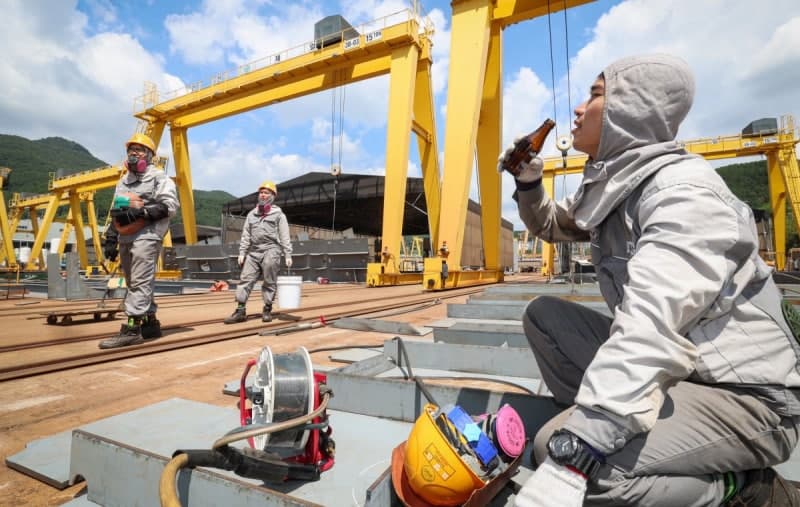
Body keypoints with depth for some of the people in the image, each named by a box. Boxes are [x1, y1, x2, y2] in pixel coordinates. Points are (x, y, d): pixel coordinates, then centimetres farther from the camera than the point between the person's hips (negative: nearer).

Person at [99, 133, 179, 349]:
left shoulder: (158, 177, 0)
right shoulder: (123, 181, 24)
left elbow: (170, 206, -13)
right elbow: (115, 213, 25)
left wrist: (140, 212, -21)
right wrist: (110, 240, 18)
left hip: (146, 237, -8)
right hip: (126, 238, 9)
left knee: (140, 282, -12)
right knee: (135, 283, 8)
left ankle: (132, 329, -14)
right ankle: (150, 323, 15)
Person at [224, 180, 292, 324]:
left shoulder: (278, 214, 7)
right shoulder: (252, 214, 19)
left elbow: (284, 237, 2)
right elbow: (246, 235, 16)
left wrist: (288, 255, -4)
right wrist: (242, 252, 7)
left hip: (271, 251, -4)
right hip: (253, 252, 4)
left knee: (269, 282, -1)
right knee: (245, 279, -4)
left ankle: (267, 310, 8)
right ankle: (240, 311, -3)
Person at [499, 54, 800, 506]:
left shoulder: (683, 190, -21)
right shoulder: (612, 184, 5)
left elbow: (651, 329, -36)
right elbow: (550, 225, 23)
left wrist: (567, 463, -41)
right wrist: (528, 180, 3)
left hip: (743, 394, -7)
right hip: (670, 371, 8)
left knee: (559, 450, -26)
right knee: (544, 314, 0)